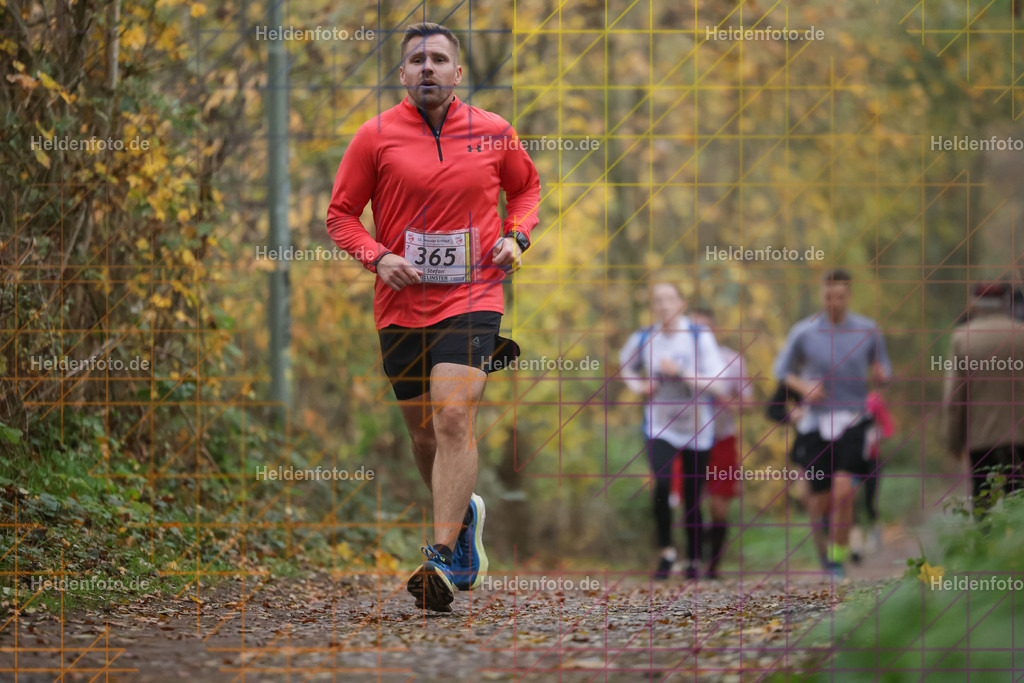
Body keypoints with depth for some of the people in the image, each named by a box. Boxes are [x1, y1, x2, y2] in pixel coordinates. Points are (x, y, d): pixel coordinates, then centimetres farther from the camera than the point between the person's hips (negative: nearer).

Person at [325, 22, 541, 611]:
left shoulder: (494, 133, 3)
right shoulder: (376, 136, 0)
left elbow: (527, 186, 21)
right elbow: (341, 214, 6)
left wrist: (515, 236, 3)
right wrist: (377, 256, -11)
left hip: (473, 296, -2)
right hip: (402, 304, 2)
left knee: (453, 417, -19)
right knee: (424, 432, 10)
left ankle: (444, 558, -21)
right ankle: (463, 514, 39)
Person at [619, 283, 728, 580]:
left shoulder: (700, 337, -10)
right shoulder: (643, 339, -2)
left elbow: (717, 385, -15)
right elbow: (627, 365, 21)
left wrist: (680, 372, -26)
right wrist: (639, 386, 1)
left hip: (697, 428, -1)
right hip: (659, 426, 1)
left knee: (692, 498, 5)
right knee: (661, 484, -22)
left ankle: (693, 559, 24)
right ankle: (666, 552, -5)